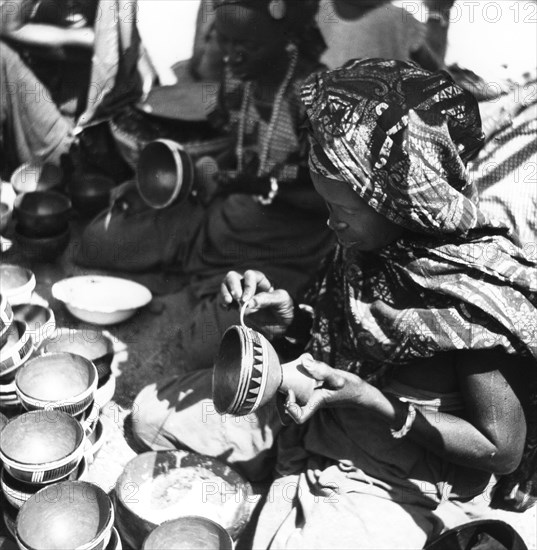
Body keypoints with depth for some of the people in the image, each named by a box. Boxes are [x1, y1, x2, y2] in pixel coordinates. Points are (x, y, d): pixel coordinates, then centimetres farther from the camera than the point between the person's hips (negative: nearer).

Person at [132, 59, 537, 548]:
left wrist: (369, 400, -25)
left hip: (396, 488, -6)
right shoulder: (367, 244, -8)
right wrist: (286, 315, -12)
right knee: (154, 411, 5)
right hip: (313, 429, 7)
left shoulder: (480, 293, -27)